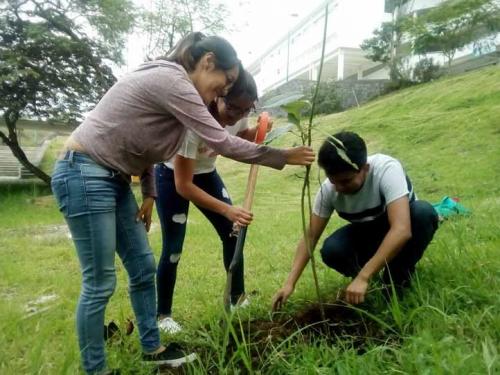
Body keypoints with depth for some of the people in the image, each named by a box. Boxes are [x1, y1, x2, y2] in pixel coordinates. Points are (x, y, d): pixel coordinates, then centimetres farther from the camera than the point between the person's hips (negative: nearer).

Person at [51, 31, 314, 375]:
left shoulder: (169, 83, 11)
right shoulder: (171, 81, -19)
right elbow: (222, 143, -20)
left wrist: (150, 193, 11)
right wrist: (283, 157, -11)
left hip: (114, 179, 10)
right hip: (84, 175, -10)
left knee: (143, 267, 12)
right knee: (100, 283, -2)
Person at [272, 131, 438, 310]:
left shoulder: (387, 169, -35)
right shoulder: (328, 189, -22)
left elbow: (402, 230, -44)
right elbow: (311, 236, -15)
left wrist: (363, 278, -48)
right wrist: (290, 282, -25)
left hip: (398, 232, -1)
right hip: (367, 233, 2)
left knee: (423, 212, -35)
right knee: (331, 250, -28)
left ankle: (399, 277, -11)